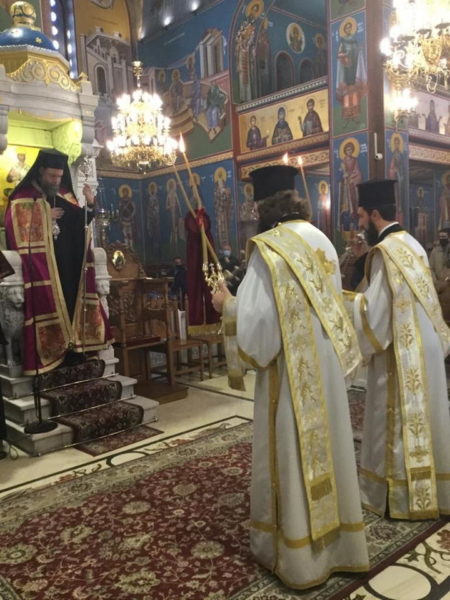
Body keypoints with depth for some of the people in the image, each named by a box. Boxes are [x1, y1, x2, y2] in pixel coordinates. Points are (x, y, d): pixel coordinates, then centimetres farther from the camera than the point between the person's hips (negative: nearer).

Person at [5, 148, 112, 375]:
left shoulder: (65, 195, 13)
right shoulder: (22, 197, -4)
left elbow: (80, 222, 11)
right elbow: (17, 230, -11)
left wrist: (89, 204, -7)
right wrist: (45, 218, -13)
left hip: (68, 264, 5)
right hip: (41, 264, -5)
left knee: (70, 302, 3)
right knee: (48, 306, -6)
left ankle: (73, 347, 11)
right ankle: (50, 353, 1)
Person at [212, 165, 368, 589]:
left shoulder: (268, 248, -16)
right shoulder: (321, 241, 6)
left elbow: (256, 320, -21)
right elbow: (331, 302, 12)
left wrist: (227, 305, -2)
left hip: (291, 369, -7)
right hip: (327, 364, 7)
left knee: (291, 453, 7)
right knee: (327, 446, 17)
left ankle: (296, 552, 23)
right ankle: (335, 542, 33)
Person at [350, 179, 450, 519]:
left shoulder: (385, 250, -17)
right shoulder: (412, 244, 10)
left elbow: (375, 309, -19)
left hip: (399, 351, -8)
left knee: (396, 423, 4)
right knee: (422, 417, 16)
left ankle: (400, 496, 16)